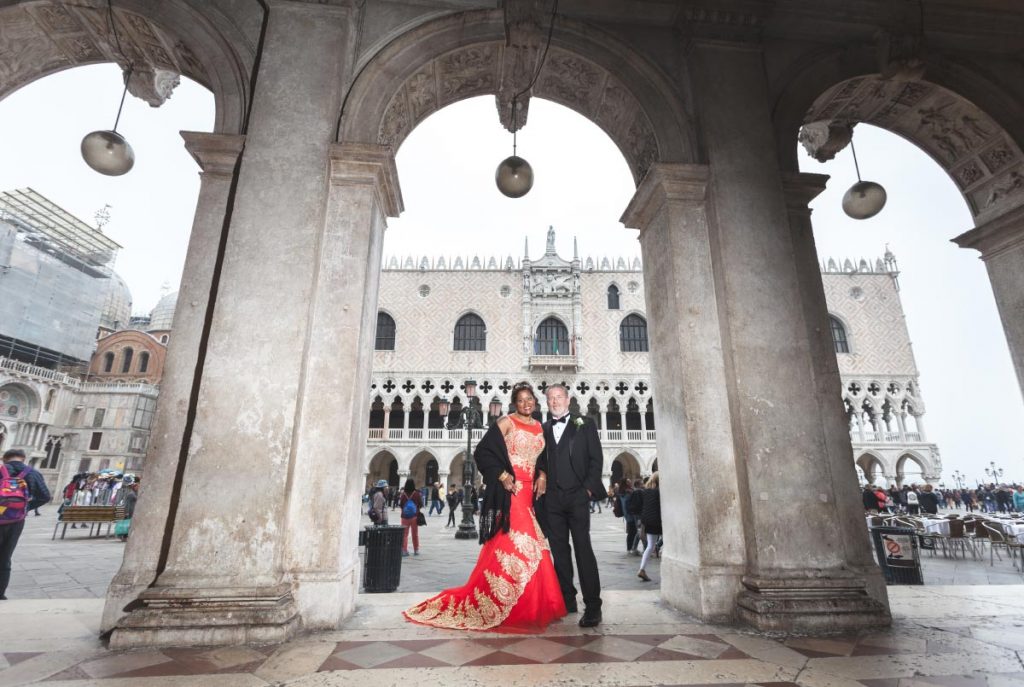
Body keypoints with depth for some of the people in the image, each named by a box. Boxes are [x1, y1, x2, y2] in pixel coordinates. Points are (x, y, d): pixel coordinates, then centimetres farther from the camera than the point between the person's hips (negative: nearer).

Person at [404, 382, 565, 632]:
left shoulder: (538, 427, 14)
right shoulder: (506, 422, -5)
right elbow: (483, 452, -10)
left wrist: (542, 474, 1)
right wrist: (502, 475, -17)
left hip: (528, 492, 6)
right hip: (510, 491, -6)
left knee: (527, 545, 10)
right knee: (517, 544, -7)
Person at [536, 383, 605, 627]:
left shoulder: (585, 424, 6)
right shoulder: (542, 429, 13)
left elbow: (596, 458, 2)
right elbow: (540, 463, 13)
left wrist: (588, 488, -7)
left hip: (577, 496, -3)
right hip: (552, 499, 3)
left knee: (583, 548, -6)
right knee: (559, 550, 7)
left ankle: (592, 606, 1)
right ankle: (567, 600, 18)